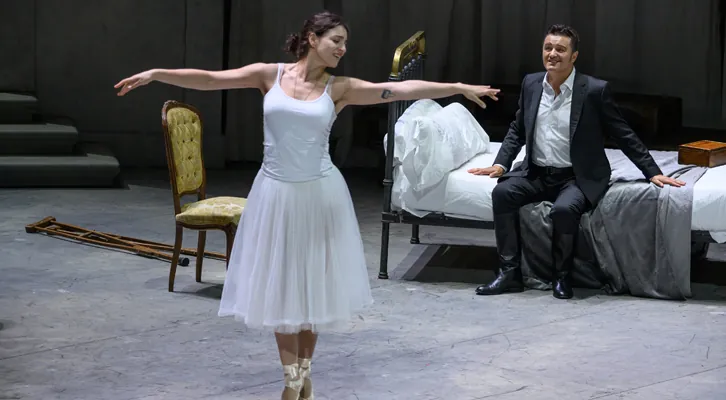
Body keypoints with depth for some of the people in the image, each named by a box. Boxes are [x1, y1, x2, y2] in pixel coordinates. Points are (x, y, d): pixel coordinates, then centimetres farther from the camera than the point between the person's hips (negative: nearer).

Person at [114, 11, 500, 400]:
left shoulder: (339, 88, 0)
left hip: (319, 194, 0)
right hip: (276, 193, 0)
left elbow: (400, 89, -7)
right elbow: (210, 79, -6)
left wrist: (459, 88, -13)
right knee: (280, 284, 5)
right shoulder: (270, 75, -1)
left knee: (313, 283, 8)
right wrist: (156, 73, -15)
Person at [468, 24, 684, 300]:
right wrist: (500, 164, 3)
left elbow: (624, 135, -2)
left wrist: (652, 172, -3)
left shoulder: (595, 90, -9)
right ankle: (510, 273, -15)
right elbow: (517, 131, 16)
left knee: (564, 208, -34)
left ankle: (562, 276, -10)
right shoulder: (531, 83, 5)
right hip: (536, 174, 5)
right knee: (502, 192, -22)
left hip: (578, 177, -4)